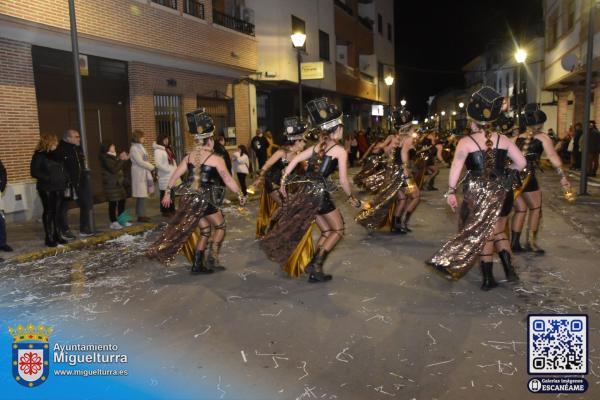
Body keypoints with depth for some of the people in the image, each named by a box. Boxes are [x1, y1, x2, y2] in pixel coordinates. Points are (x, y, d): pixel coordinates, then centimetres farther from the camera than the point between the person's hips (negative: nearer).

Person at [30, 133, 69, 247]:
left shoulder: (57, 154, 11)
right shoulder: (39, 155, -7)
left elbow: (62, 169, 19)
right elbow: (34, 172, -10)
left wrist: (64, 180, 2)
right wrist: (48, 178, -18)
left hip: (58, 188, 5)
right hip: (46, 188, -5)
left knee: (57, 211, 8)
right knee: (48, 212, -1)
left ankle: (57, 235, 17)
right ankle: (49, 237, 4)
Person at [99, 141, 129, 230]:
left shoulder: (113, 156, 15)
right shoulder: (105, 158, -13)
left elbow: (120, 168, 20)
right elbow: (113, 169, -23)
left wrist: (124, 159, 6)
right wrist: (121, 160, -19)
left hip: (119, 182, 9)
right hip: (111, 184, -9)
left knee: (122, 200, 11)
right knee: (113, 203, -5)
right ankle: (113, 222, 1)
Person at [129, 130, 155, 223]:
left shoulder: (140, 147, 17)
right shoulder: (134, 149, -10)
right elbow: (140, 162, -16)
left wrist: (151, 168, 8)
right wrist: (152, 167, -11)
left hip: (144, 174, 9)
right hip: (139, 174, -9)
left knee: (143, 195, 10)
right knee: (141, 195, -8)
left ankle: (141, 214, 14)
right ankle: (141, 215, -4)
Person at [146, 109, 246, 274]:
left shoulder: (189, 157, 6)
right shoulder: (216, 159, -9)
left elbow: (175, 175, 9)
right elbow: (228, 180, -5)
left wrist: (167, 192, 17)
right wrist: (240, 195, 5)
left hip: (190, 199, 6)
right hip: (206, 200, -6)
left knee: (204, 231, 18)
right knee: (220, 226, 15)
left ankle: (197, 265, 18)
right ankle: (213, 259, 4)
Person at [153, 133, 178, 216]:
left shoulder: (168, 149, 18)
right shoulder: (158, 150, -9)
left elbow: (173, 161, 19)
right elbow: (158, 164, -18)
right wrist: (168, 170, -16)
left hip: (172, 175, 8)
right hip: (165, 176, -8)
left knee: (172, 193, 13)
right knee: (165, 194, -3)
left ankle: (172, 210, 21)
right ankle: (165, 211, 3)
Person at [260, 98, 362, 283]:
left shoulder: (317, 146, 15)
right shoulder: (340, 150, -4)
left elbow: (295, 160, 10)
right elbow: (343, 181, -6)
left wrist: (283, 181, 13)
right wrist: (351, 198, 9)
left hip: (305, 191, 7)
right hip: (319, 193, -7)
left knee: (326, 231, 18)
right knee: (338, 230, 9)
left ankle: (314, 270, 15)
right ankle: (315, 266, -2)